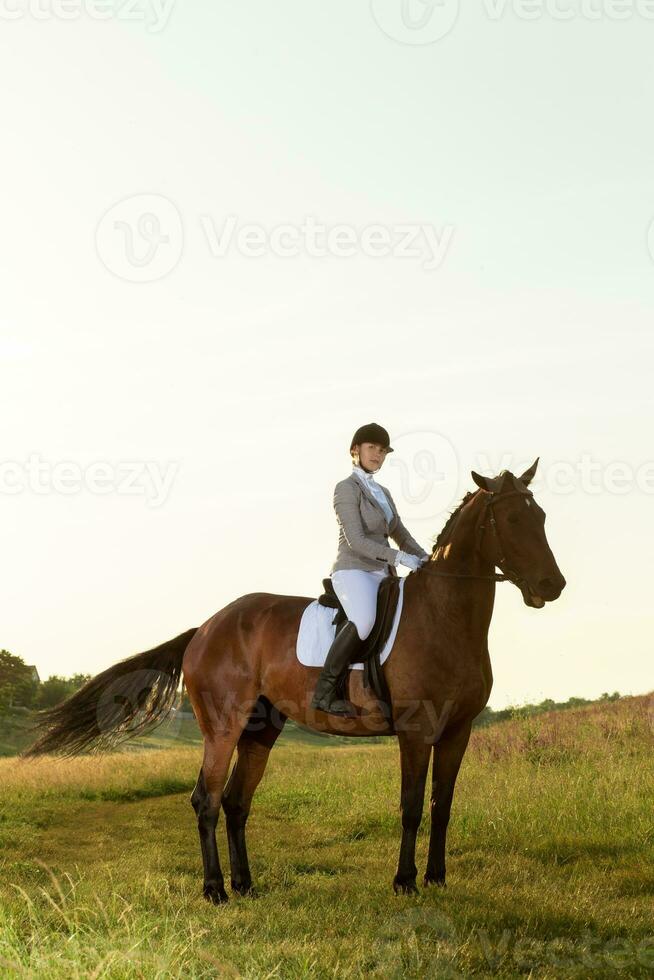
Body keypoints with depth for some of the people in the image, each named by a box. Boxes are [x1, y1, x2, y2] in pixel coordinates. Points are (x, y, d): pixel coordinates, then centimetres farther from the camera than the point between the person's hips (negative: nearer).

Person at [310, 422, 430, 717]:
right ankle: (324, 691, -32)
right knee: (364, 621, -37)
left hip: (381, 576, 9)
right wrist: (398, 557, -21)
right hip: (353, 571, -9)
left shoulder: (383, 493, 21)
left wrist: (426, 560, 7)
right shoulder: (347, 488, -4)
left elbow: (401, 535, 24)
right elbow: (356, 541, -14)